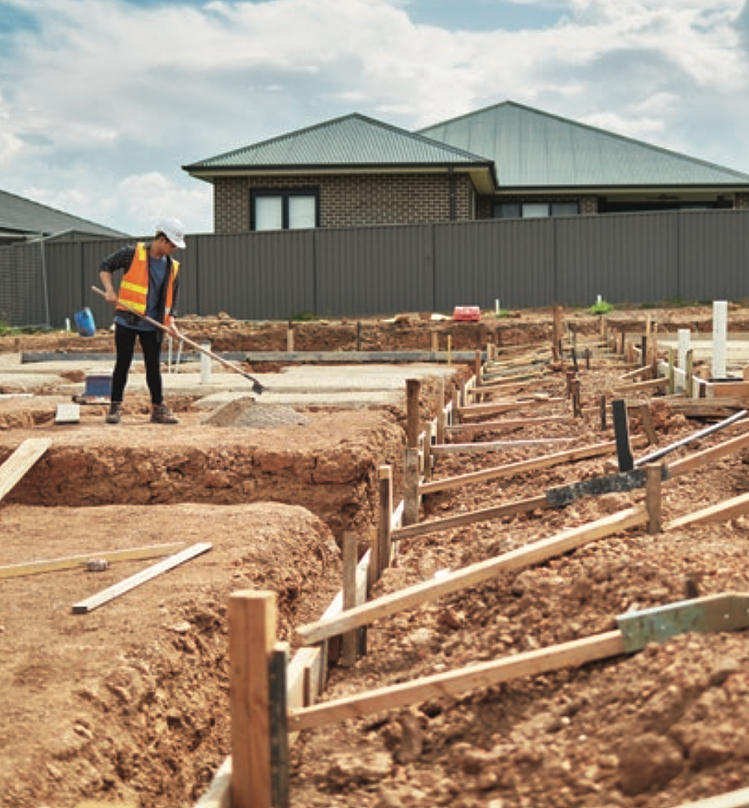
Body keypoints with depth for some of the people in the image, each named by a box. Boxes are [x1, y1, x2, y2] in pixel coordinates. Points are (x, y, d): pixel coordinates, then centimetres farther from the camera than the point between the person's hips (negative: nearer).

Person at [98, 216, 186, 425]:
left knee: (154, 366, 6)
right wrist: (110, 290, -12)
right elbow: (105, 266, 1)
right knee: (122, 364, 2)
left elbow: (171, 297, 11)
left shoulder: (172, 267, 7)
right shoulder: (133, 254, -6)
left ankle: (158, 409, 13)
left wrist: (170, 321, -3)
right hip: (126, 321, -3)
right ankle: (115, 407, 11)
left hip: (152, 325, 3)